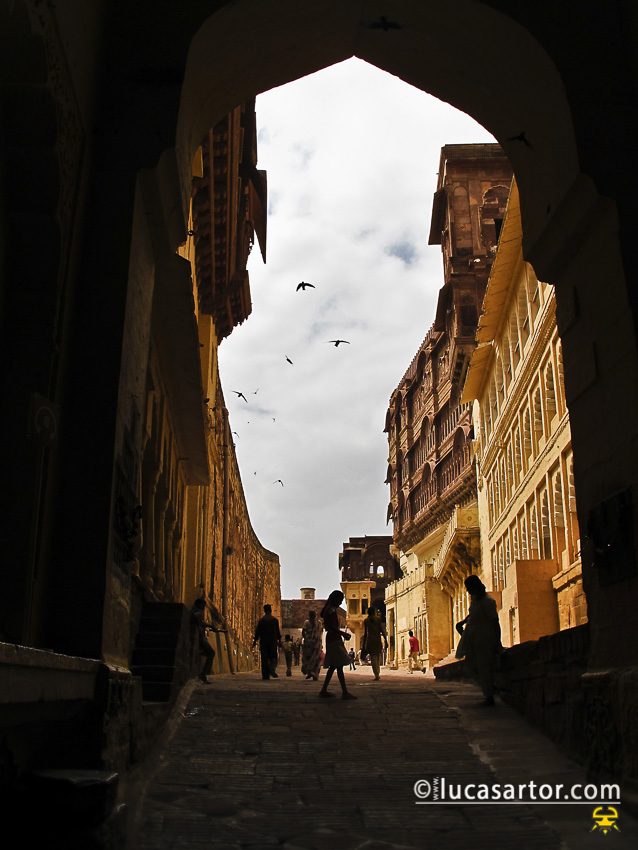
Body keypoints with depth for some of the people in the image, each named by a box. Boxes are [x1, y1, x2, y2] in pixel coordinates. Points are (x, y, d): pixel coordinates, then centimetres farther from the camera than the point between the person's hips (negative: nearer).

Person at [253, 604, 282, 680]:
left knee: (265, 659, 2)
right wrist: (279, 640, 14)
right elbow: (278, 631, 4)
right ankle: (272, 668, -20)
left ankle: (265, 675, -3)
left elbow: (257, 631, -2)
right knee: (273, 657, 9)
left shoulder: (261, 620, -1)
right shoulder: (275, 619, 2)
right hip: (273, 641, 0)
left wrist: (255, 640, 3)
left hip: (263, 642, 0)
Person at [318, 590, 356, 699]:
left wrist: (343, 633, 17)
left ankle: (324, 690, 16)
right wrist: (343, 634, -10)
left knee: (333, 666, 13)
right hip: (334, 639, -10)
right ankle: (345, 692, -11)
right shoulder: (331, 609, -13)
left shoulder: (328, 609, 18)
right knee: (339, 666, -10)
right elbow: (332, 627, -20)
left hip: (332, 638, 10)